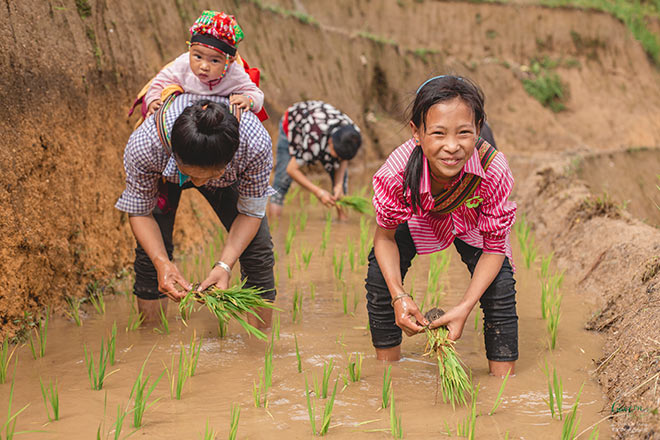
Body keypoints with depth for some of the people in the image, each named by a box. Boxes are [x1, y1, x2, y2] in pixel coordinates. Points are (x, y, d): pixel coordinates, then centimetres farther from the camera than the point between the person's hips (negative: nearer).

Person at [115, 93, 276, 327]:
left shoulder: (256, 143, -44)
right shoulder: (142, 146, -44)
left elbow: (251, 211, -26)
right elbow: (139, 211, -26)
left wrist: (225, 265, -40)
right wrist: (162, 263, -42)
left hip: (230, 178, 0)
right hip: (164, 173, 0)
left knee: (257, 248, -11)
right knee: (151, 249, -15)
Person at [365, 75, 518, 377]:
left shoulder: (494, 169, -41)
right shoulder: (398, 170, -41)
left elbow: (494, 249, -24)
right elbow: (385, 236, -19)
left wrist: (465, 306, -36)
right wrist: (398, 296, -33)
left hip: (472, 222, 0)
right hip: (417, 216, 0)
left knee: (500, 288, -15)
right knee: (379, 276, -14)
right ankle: (388, 364, 11)